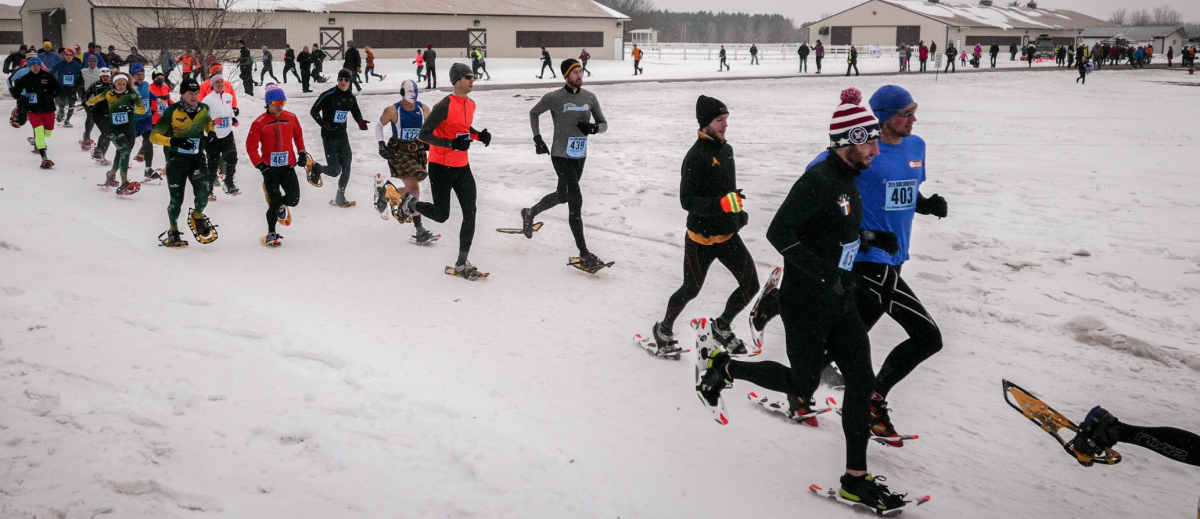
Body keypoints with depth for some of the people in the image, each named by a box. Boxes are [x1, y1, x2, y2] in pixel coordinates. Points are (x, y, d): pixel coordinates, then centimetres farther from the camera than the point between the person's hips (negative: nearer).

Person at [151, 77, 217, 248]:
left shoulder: (203, 109, -1)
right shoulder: (172, 112, -14)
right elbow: (154, 136, -13)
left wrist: (210, 132, 4)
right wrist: (173, 141, -29)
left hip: (197, 158, 3)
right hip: (176, 159, -3)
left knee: (203, 194, -12)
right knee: (177, 199, 1)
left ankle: (197, 216, 21)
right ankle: (173, 231, 25)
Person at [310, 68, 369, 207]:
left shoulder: (351, 97, 5)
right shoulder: (328, 95, -13)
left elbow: (355, 111, 23)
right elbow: (314, 111, -8)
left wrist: (360, 121, 2)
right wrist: (323, 123, -23)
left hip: (342, 135, 6)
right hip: (329, 136, -6)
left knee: (346, 168, 1)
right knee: (335, 171, -8)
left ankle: (340, 198, 13)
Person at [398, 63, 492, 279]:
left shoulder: (470, 104, 6)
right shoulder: (444, 106, -19)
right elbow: (423, 134, -19)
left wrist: (478, 135, 5)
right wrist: (451, 143, -28)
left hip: (462, 167, 7)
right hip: (441, 166, -7)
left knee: (470, 214, -1)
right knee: (441, 215, 3)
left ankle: (462, 264, 9)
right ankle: (411, 204, 35)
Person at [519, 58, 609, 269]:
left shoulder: (590, 98, 1)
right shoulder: (554, 98, -11)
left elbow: (604, 124, 6)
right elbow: (534, 113, 6)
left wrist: (593, 128, -16)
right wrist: (537, 138, -2)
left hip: (580, 156, 6)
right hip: (561, 155, -6)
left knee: (563, 195, 22)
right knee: (576, 200, -12)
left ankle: (530, 213, 51)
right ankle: (584, 254, -9)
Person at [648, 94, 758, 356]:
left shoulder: (726, 149, 8)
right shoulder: (696, 157, -20)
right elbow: (687, 201, -25)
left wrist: (738, 212, 23)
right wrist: (722, 204, -35)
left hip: (728, 235, 7)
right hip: (701, 238, -7)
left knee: (751, 285, 3)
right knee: (691, 290, 7)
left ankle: (722, 327, 26)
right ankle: (664, 330, 33)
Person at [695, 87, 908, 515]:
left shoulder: (848, 179, 9)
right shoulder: (819, 180, -21)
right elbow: (778, 232, -25)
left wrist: (871, 237, 8)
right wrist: (823, 271, -29)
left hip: (840, 301, 9)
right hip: (806, 305, -9)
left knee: (861, 379, 4)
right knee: (802, 384, 4)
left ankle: (856, 479, 12)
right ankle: (721, 365, 23)